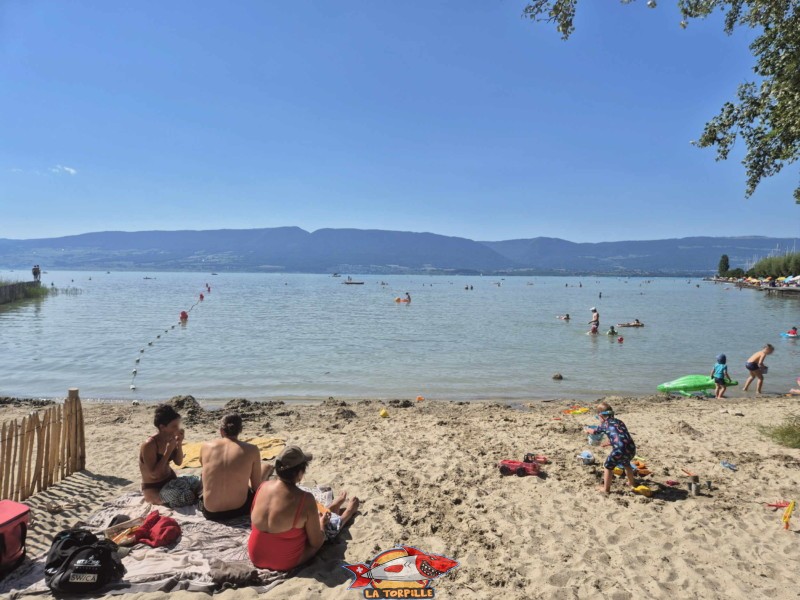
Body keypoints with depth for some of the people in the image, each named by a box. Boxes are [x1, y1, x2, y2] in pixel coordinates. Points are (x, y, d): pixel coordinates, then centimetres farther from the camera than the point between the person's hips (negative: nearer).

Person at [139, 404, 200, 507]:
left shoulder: (170, 438, -3)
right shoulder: (149, 445, -24)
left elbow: (178, 462, 5)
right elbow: (154, 474, -26)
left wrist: (179, 444, -11)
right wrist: (168, 451, -27)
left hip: (170, 480, 6)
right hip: (154, 489, -6)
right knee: (187, 497, -28)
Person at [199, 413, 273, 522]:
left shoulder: (206, 446, -4)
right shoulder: (251, 450, -11)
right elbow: (256, 487, -2)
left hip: (210, 513, 3)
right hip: (239, 510, -3)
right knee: (266, 466, 24)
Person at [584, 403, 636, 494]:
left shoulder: (604, 424, 10)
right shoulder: (619, 421, 25)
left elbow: (594, 431, 30)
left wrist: (586, 430, 53)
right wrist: (608, 443, 56)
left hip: (619, 449, -6)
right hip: (631, 448, 6)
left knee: (608, 466, 15)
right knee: (626, 464, 35)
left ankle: (606, 488, 20)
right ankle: (631, 483, 52)